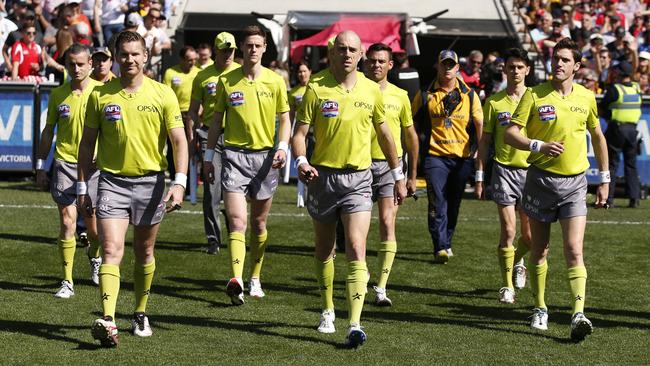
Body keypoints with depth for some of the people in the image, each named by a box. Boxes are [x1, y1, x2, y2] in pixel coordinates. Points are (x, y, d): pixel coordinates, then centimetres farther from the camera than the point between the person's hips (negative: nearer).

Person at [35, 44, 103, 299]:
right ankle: (67, 282, 0)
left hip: (94, 165, -1)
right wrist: (40, 166, 10)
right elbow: (48, 132, 12)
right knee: (67, 223, -6)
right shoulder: (58, 95, 3)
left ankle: (94, 258, 39)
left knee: (93, 227, 5)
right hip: (64, 163, 1)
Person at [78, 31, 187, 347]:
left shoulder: (163, 94, -1)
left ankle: (140, 315, 29)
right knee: (111, 251, -14)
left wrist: (179, 182, -12)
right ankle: (107, 321, -23)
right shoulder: (100, 95, 2)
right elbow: (87, 143, 8)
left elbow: (179, 140, -1)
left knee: (144, 253, 12)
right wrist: (82, 188, 5)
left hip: (150, 182, 1)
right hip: (112, 181, -1)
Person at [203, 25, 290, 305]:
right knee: (237, 221, -15)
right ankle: (236, 280, -27)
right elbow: (217, 120, 11)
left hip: (265, 156, 1)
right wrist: (208, 156, 9)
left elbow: (284, 119, 9)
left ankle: (255, 279, 25)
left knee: (258, 223, 11)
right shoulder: (226, 81, 3)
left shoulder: (275, 81, 4)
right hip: (234, 155, -1)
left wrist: (282, 147, -7)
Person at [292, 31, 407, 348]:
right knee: (324, 249, 14)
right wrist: (301, 161, -24)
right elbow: (300, 132, -4)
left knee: (356, 250, -14)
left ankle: (354, 325, -20)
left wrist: (398, 177, 16)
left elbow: (384, 134, 14)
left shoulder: (371, 90, 3)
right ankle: (328, 311, 34)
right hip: (323, 176, 1)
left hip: (358, 178, 0)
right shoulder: (316, 89, -4)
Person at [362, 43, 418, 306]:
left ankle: (381, 287, -12)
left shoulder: (400, 96, 5)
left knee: (387, 223, -10)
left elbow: (410, 136, 13)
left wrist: (412, 175, 12)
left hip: (390, 166, 0)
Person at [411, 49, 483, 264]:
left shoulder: (469, 95, 5)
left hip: (462, 157, 2)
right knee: (437, 204, -11)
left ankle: (446, 243, 24)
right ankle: (440, 248, -13)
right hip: (436, 156, -2)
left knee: (454, 204, 10)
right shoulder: (426, 95, 3)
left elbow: (479, 126, 6)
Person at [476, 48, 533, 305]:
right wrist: (479, 176, 5)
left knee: (529, 235, 6)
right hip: (503, 170, -1)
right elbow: (485, 140, 8)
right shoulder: (494, 102, 4)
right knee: (508, 230, -8)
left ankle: (517, 262, 38)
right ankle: (507, 285, 2)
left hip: (531, 170, 1)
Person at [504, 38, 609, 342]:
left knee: (574, 251, -12)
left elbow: (597, 137, 18)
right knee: (539, 250, 9)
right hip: (540, 179, 0)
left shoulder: (586, 97, 5)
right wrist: (539, 146, -25)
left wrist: (604, 180, 16)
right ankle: (540, 309, 24)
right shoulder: (534, 95, -3)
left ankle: (579, 315, -20)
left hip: (574, 182, 0)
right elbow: (510, 134, -7)